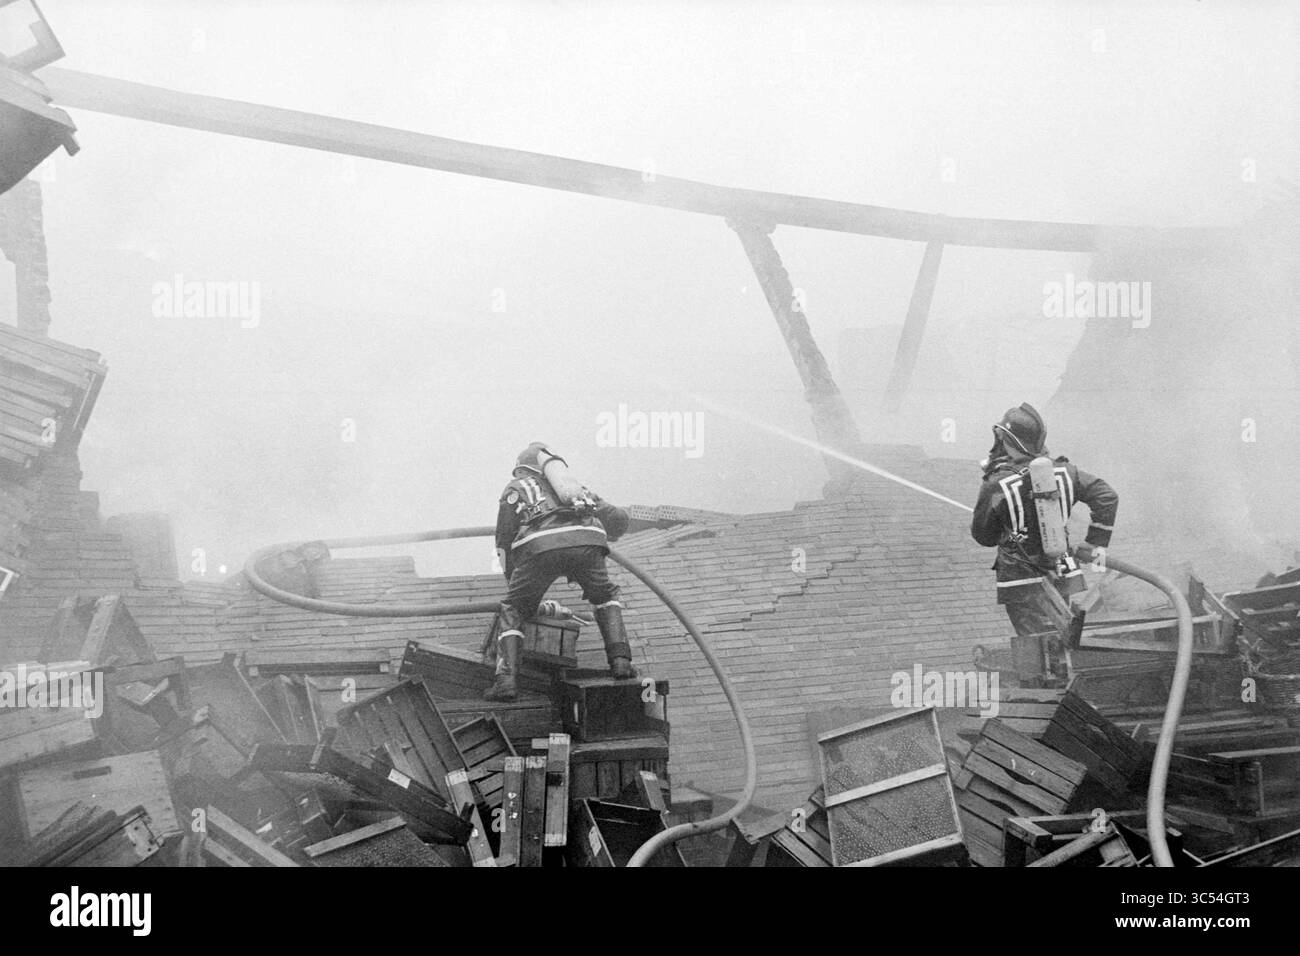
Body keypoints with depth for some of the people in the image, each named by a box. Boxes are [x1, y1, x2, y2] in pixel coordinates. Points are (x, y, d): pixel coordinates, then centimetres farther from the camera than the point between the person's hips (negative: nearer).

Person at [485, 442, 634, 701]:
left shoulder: (515, 489, 33)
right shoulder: (577, 488, 41)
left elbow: (504, 543, 27)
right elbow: (619, 519, 35)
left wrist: (513, 581, 40)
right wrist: (605, 538, 57)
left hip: (541, 545, -2)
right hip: (586, 543, 2)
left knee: (512, 611, 17)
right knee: (606, 597, 30)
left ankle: (505, 679, 0)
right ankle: (620, 659, 12)